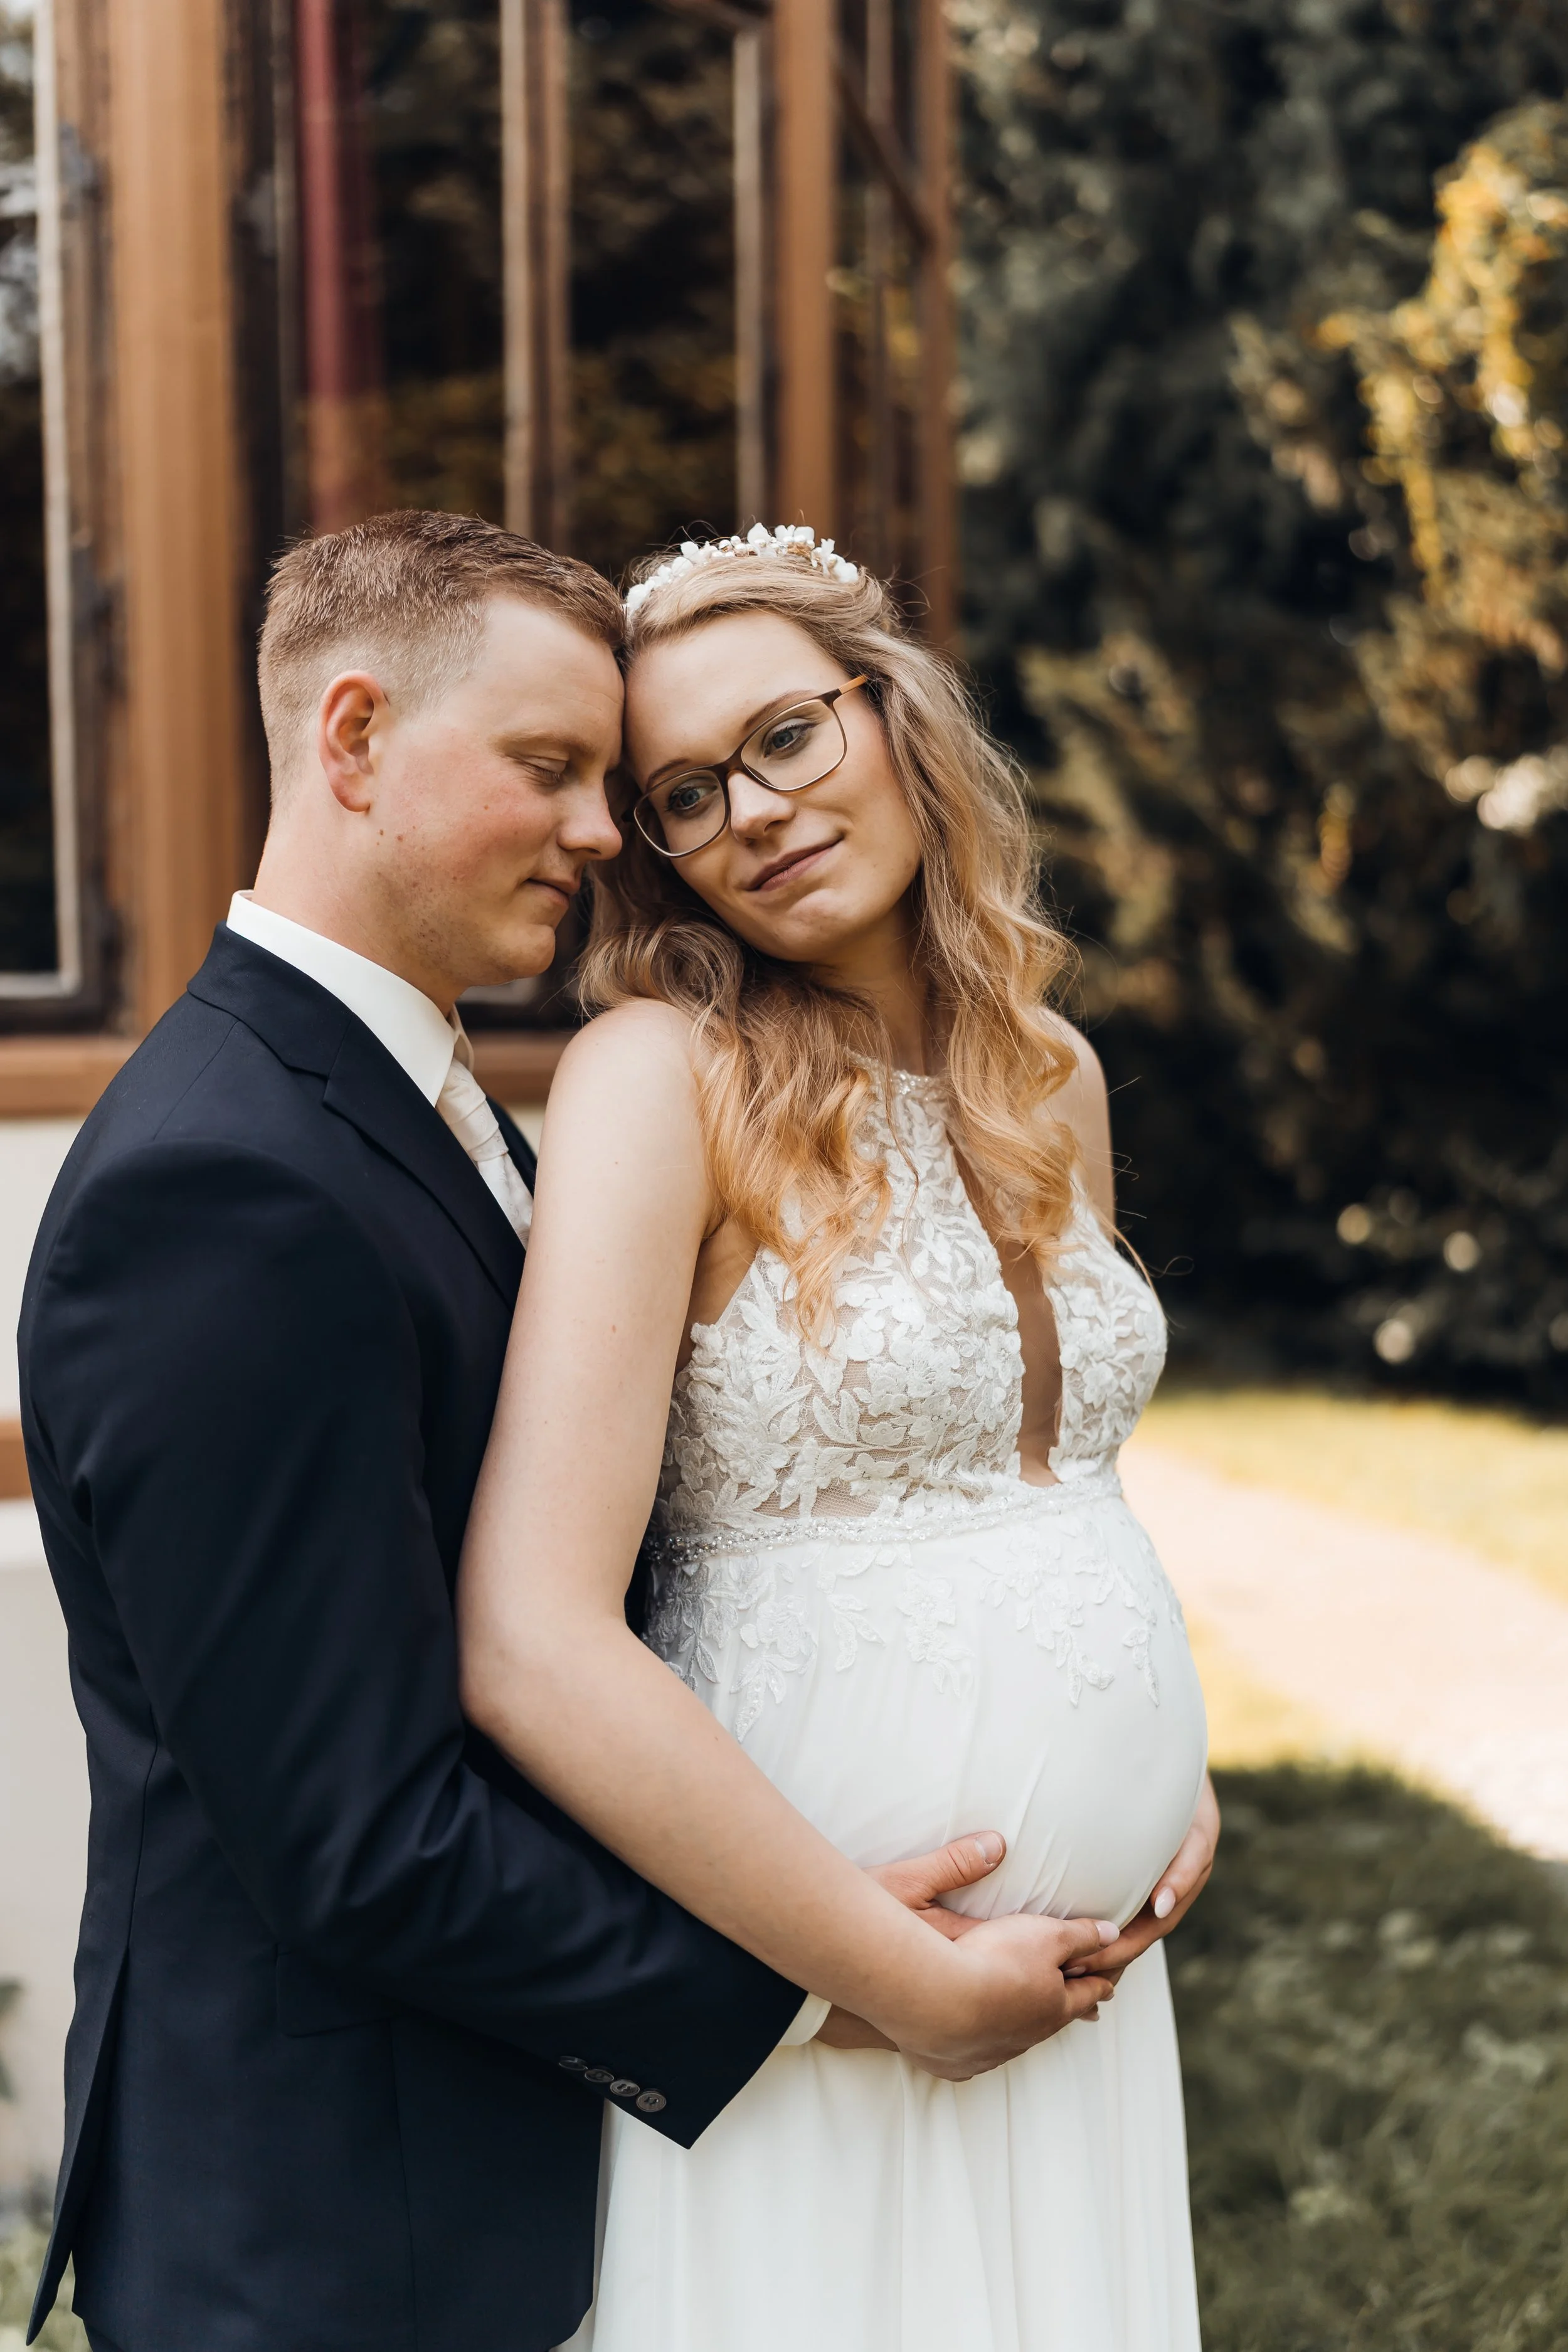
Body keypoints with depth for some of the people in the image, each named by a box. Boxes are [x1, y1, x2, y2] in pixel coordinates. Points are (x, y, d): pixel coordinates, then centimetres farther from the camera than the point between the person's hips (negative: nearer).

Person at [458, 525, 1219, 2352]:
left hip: (1082, 1970, 6)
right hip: (802, 1995, -6)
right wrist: (905, 1979, -17)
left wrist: (1170, 1776, 4)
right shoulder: (662, 1075, -14)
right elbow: (534, 1652, -23)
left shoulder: (1046, 1077, 6)